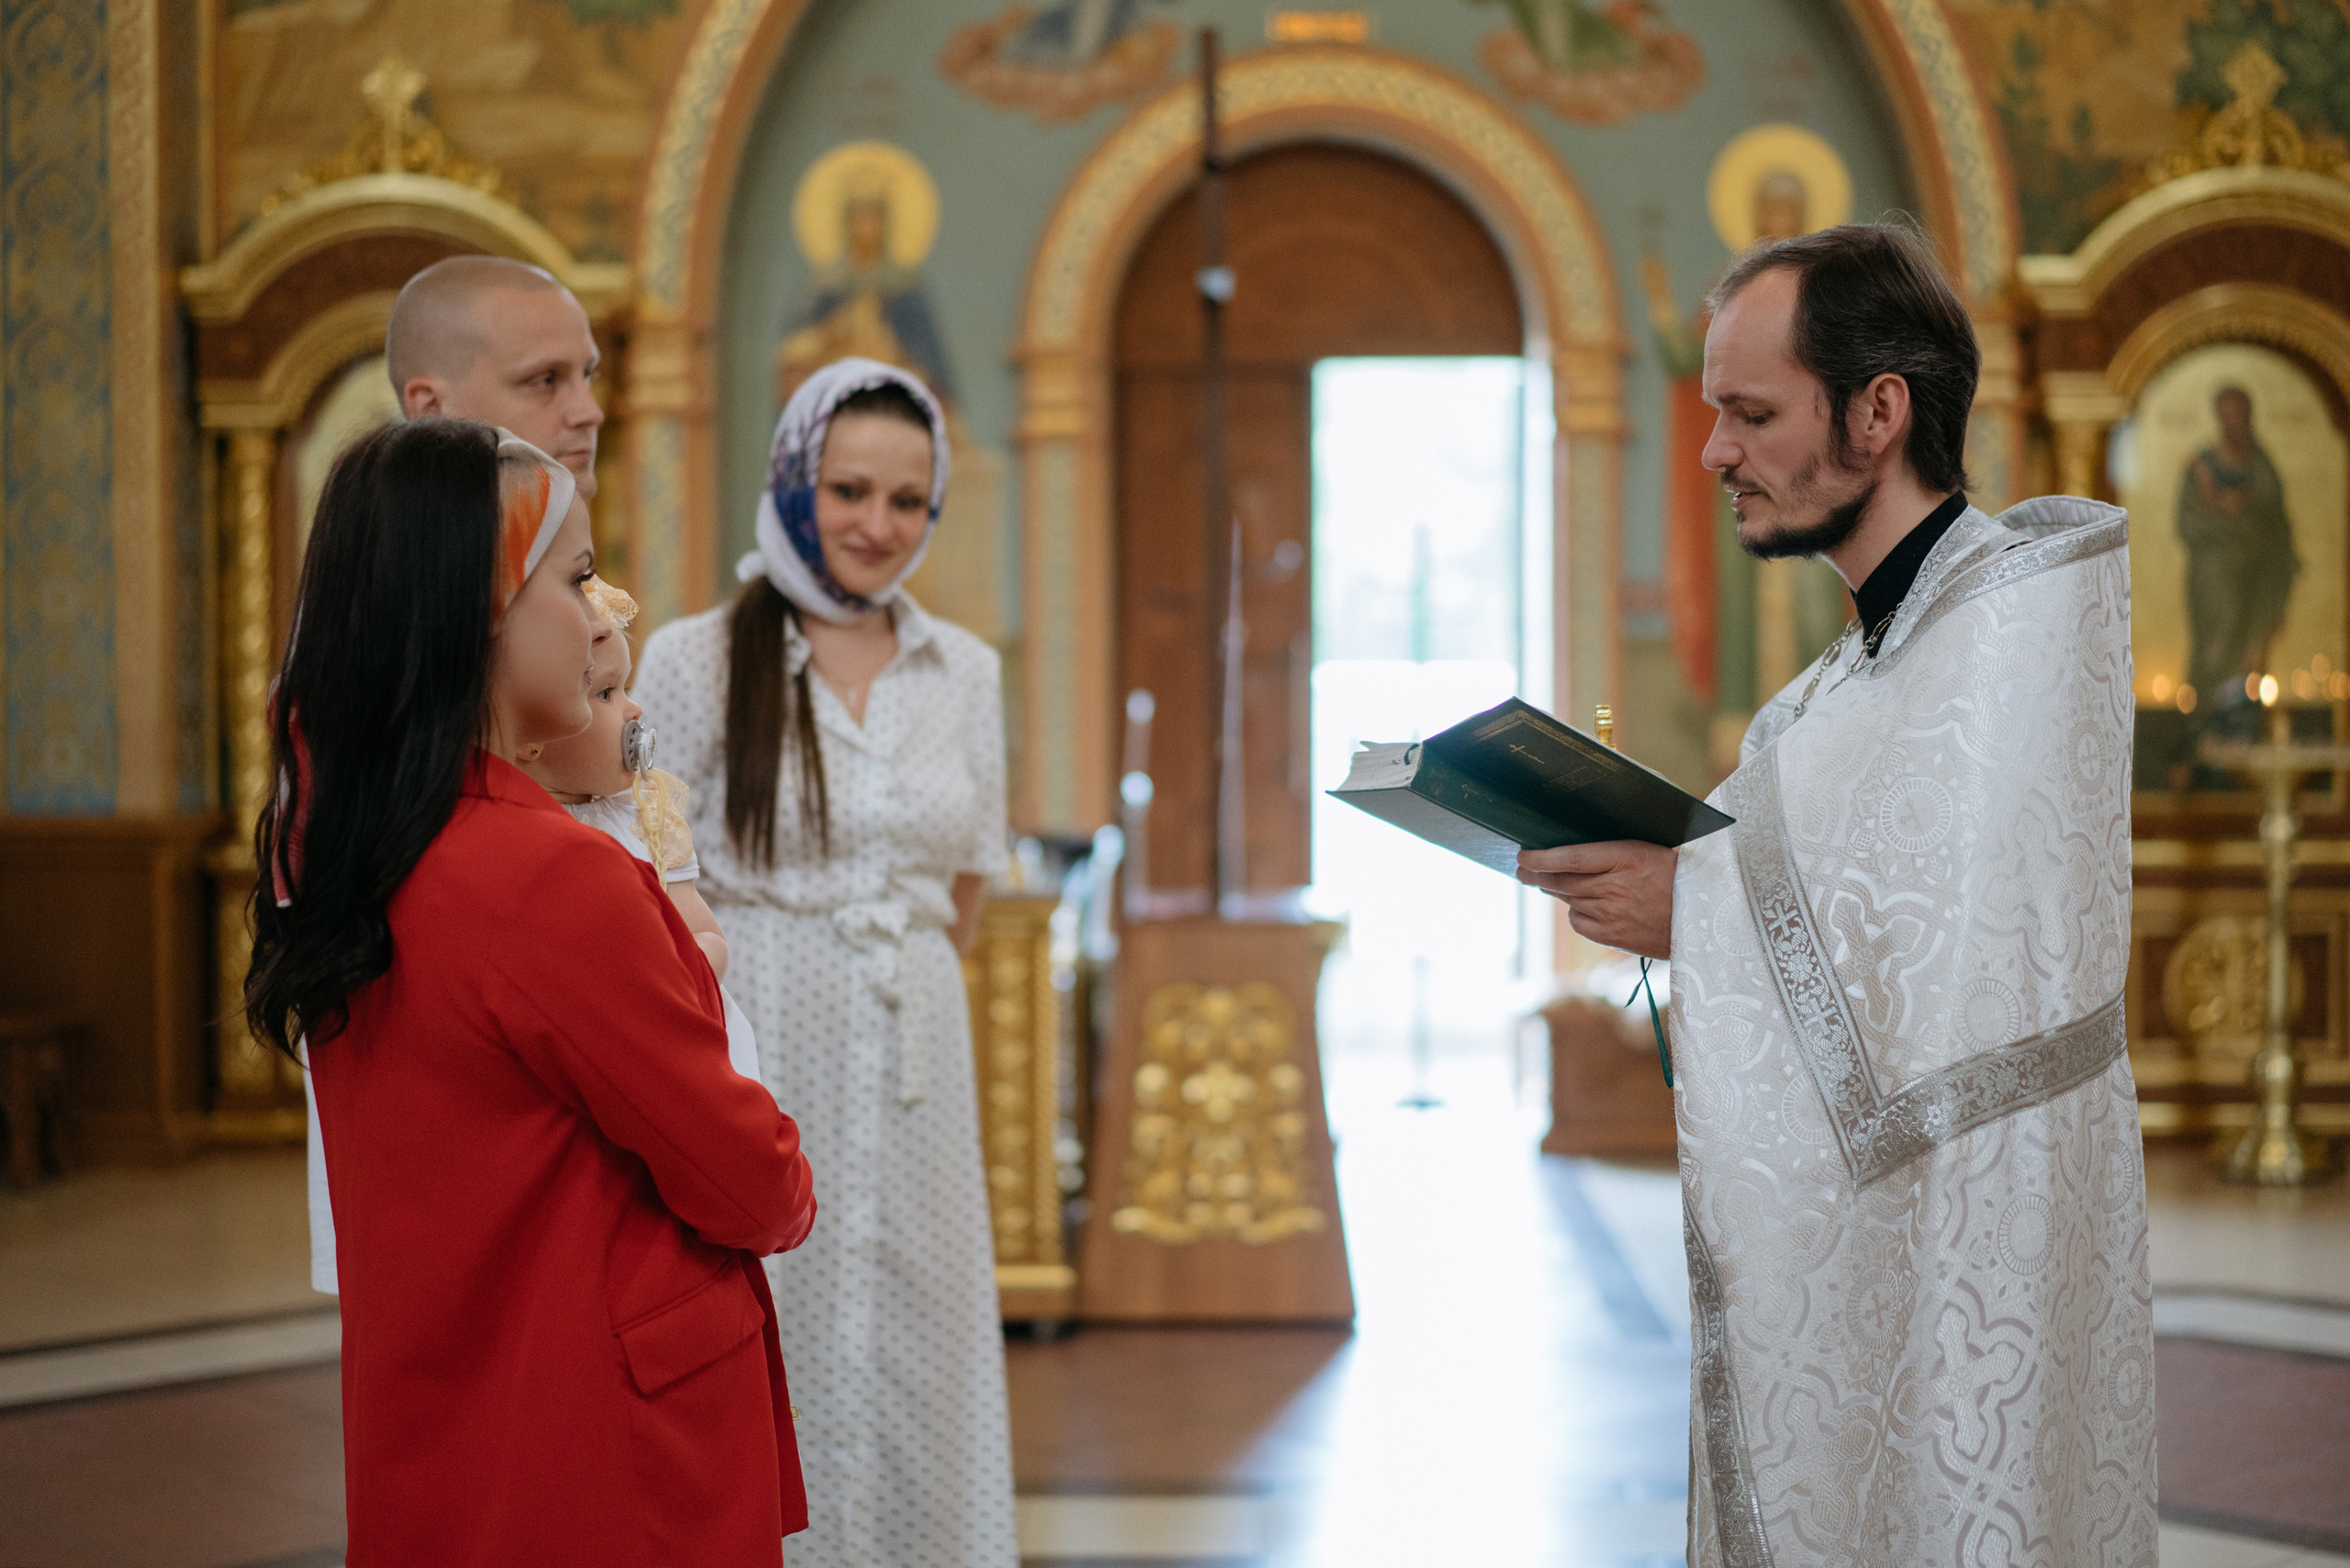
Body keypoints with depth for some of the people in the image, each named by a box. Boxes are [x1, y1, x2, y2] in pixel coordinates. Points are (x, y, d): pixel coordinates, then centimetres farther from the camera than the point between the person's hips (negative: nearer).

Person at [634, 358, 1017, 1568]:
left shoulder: (963, 671, 8)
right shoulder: (694, 662, -4)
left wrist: (887, 979, 7)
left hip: (912, 1063, 4)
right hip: (754, 1061, -4)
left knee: (911, 1369, 8)